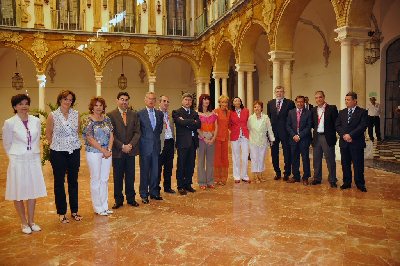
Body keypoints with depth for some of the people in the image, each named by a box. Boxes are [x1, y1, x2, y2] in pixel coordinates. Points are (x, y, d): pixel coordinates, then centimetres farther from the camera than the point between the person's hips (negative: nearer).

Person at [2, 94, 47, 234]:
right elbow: (7, 144, 1)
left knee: (33, 191, 10)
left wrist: (34, 153, 9)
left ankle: (31, 221, 26)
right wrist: (15, 157, 5)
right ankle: (24, 223, 22)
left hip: (34, 160, 3)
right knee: (19, 193, 6)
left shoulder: (36, 121, 0)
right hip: (18, 162, -3)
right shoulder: (9, 123, -9)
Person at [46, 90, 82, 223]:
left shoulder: (76, 114, 1)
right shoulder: (53, 115, -5)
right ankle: (61, 213, 19)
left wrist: (74, 143, 9)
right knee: (59, 182, 7)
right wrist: (58, 144, 8)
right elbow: (48, 134, 5)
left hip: (74, 152, 2)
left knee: (73, 181, 10)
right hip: (58, 153, -2)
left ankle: (74, 211, 23)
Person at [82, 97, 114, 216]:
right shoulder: (88, 120, -7)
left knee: (104, 179, 10)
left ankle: (104, 206, 20)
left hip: (107, 152, 5)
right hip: (94, 153, -5)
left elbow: (111, 135, 6)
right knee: (96, 180, 3)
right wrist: (103, 150, -13)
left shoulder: (107, 119, 8)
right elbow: (90, 139, -12)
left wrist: (109, 150, -7)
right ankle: (98, 207, 15)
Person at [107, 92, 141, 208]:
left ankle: (131, 198, 22)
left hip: (131, 150, 3)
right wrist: (122, 146, -13)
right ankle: (118, 200, 20)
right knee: (118, 177, 8)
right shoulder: (111, 115, -3)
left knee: (130, 177, 10)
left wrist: (131, 145, -10)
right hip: (117, 151, -2)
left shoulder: (134, 114, 8)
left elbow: (137, 132, 4)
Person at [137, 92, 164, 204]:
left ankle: (154, 192, 23)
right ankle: (144, 194, 14)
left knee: (155, 170, 10)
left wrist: (155, 137, 7)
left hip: (156, 145, 4)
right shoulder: (140, 114, -3)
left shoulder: (160, 114, 9)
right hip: (145, 146, -4)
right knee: (144, 171, 5)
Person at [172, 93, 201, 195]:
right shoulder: (176, 112, 0)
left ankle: (188, 184, 23)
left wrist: (187, 123, -11)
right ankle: (180, 186, 12)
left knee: (190, 165, 10)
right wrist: (193, 122, -9)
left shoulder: (195, 113, 16)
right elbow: (181, 122, -19)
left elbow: (199, 124, -2)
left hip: (193, 142, 5)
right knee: (181, 166, 2)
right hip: (182, 142, -5)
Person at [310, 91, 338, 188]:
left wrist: (333, 134, -8)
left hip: (328, 137, -4)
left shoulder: (332, 108, -4)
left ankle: (332, 180, 13)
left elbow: (336, 122, -6)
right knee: (316, 160, 12)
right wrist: (315, 129, 1)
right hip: (316, 137, 5)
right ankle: (317, 178, 25)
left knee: (330, 160, 2)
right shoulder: (313, 110, 10)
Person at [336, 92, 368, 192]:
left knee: (358, 165, 2)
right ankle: (346, 183, 21)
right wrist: (344, 135, -11)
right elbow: (337, 126, 5)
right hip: (344, 142, 4)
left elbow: (363, 126, -11)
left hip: (357, 142, -4)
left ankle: (360, 184, 14)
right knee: (345, 164, 10)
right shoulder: (342, 112, 13)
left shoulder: (362, 112, 0)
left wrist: (350, 135, -17)